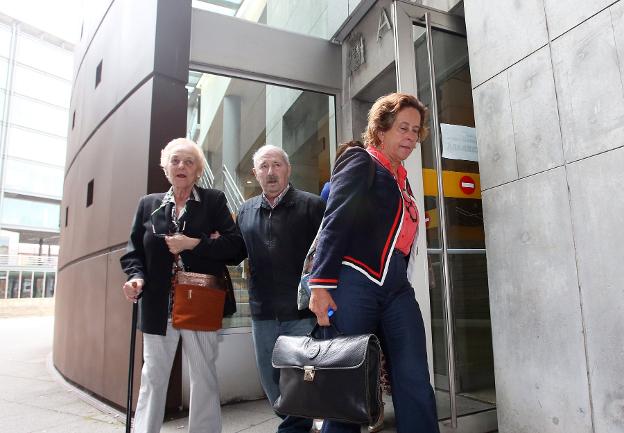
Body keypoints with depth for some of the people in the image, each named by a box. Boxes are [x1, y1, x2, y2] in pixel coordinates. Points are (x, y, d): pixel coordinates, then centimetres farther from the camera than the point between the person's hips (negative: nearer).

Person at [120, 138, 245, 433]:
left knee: (204, 378, 8)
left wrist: (194, 244, -16)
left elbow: (236, 245, -7)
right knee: (152, 377, 9)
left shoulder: (214, 201, 3)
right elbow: (134, 250, 11)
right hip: (158, 306, 2)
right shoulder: (148, 204, 11)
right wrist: (136, 276, -8)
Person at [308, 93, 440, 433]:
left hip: (397, 290, 7)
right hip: (354, 283, -7)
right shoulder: (361, 162, 1)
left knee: (415, 386, 2)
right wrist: (320, 285, -18)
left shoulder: (401, 179, 23)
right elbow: (335, 224, -10)